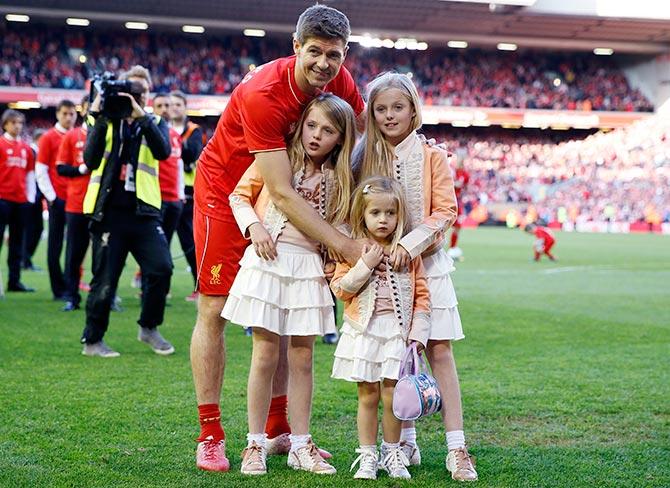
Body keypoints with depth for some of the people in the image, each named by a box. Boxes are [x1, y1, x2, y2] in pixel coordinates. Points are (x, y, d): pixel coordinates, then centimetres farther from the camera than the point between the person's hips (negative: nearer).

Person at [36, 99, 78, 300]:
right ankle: (58, 289, 8)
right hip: (58, 199, -4)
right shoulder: (49, 138, -1)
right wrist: (51, 196, -8)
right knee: (56, 244, 3)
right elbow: (40, 170, -3)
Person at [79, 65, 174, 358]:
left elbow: (163, 151, -13)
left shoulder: (155, 124, 10)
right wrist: (99, 119, -17)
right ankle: (92, 340, 17)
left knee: (161, 268, -10)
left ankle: (148, 328, 12)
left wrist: (141, 116, -22)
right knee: (104, 280, 1)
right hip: (109, 212, -2)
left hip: (144, 211, 2)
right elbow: (90, 160, -10)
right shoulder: (105, 122, 6)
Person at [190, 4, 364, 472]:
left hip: (282, 198, 6)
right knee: (214, 310, -4)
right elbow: (283, 194, -35)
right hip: (226, 191, -6)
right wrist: (343, 245, -35)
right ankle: (210, 434, 4)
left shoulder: (341, 82, -15)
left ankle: (278, 429, 15)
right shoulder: (262, 95, -34)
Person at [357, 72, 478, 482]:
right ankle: (406, 441, 17)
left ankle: (457, 448, -4)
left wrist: (410, 243, -20)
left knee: (440, 351, -5)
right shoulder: (366, 158, 4)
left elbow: (445, 211, -8)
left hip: (427, 264, -2)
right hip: (382, 268, 2)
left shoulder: (433, 157, -2)